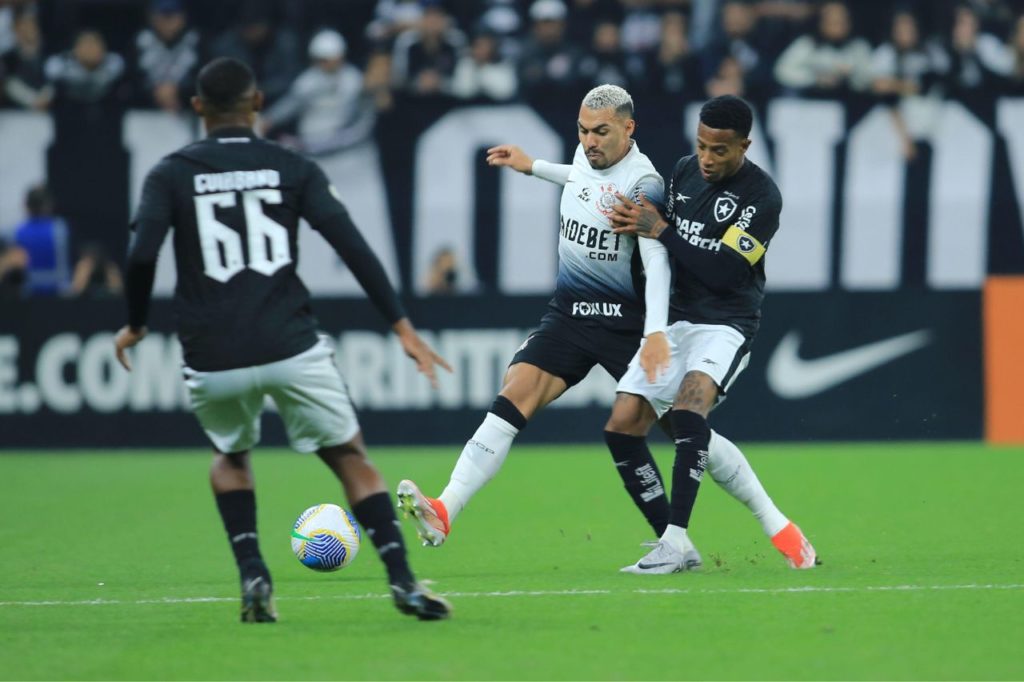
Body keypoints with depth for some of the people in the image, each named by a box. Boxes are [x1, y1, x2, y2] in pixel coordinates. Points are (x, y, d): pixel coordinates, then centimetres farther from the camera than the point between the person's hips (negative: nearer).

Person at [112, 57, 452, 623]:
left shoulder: (170, 175, 5)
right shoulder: (292, 169, 6)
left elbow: (141, 256, -7)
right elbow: (352, 247, -3)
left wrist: (135, 326, 10)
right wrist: (401, 326, -1)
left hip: (213, 359, 1)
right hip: (291, 349, -1)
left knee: (230, 458, 27)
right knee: (350, 458, 11)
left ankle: (252, 574, 8)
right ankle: (401, 580, -3)